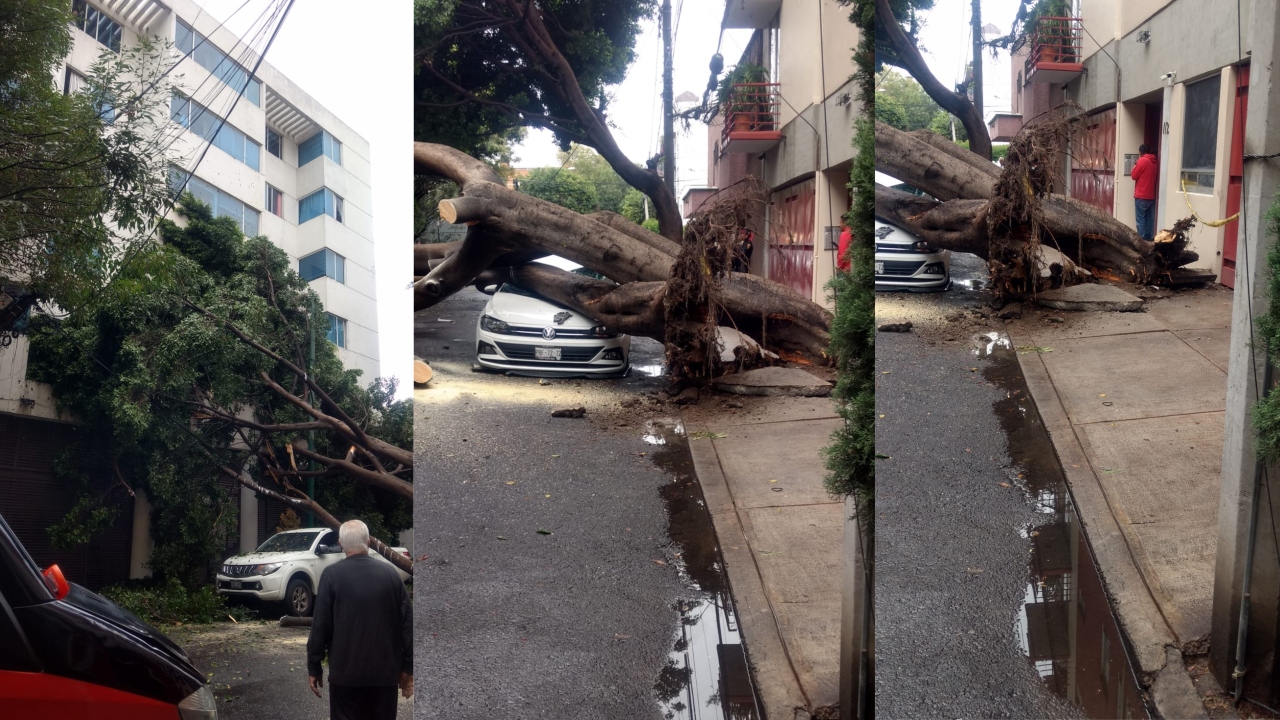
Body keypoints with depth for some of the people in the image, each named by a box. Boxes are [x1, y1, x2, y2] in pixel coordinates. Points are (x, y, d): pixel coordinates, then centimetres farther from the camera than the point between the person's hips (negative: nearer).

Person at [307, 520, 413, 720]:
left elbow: (320, 625, -8)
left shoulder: (332, 575, -7)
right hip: (385, 671, 3)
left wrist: (314, 667, 3)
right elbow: (407, 622, 2)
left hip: (346, 671, -3)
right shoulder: (390, 573, 2)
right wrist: (407, 667, 9)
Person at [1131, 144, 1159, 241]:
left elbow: (1134, 176, -6)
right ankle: (1149, 238, 10)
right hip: (1151, 196, 7)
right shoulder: (1155, 162, 12)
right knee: (1149, 219, 9)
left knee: (1141, 219, -5)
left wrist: (1135, 166, 10)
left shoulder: (1142, 161, -10)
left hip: (1141, 196, -7)